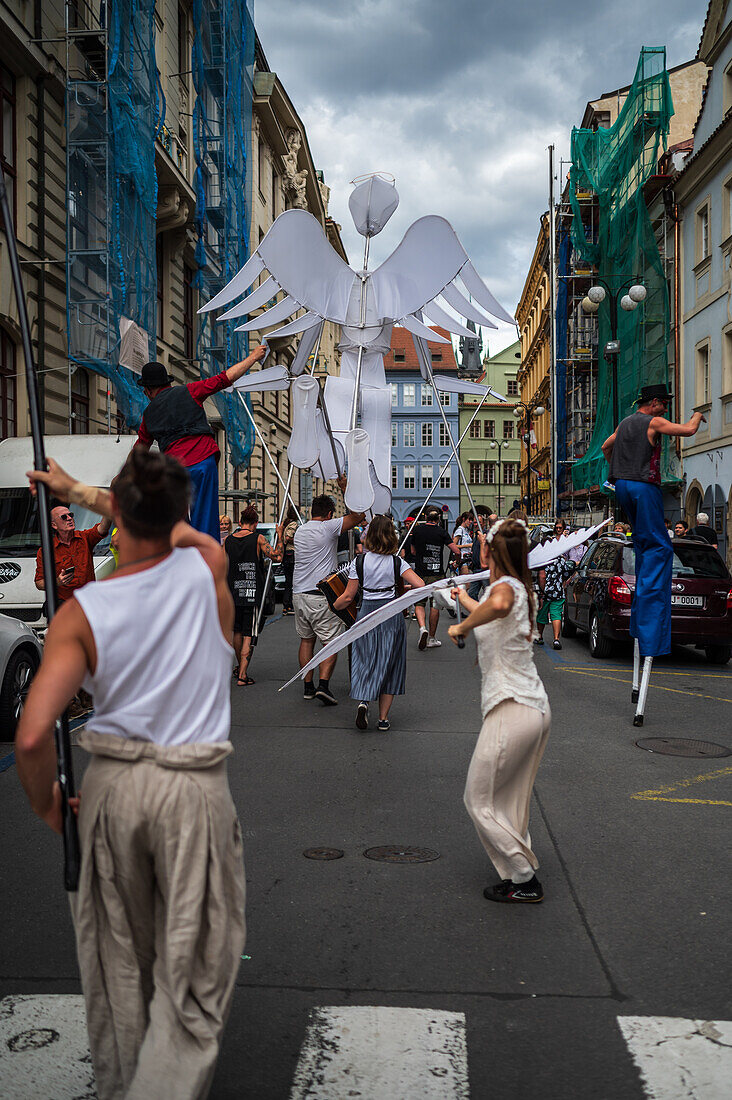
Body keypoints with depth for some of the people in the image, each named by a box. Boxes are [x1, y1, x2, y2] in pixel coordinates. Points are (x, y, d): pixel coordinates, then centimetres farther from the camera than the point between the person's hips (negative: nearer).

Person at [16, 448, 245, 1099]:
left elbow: (31, 736, -17)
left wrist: (45, 804, 2)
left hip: (112, 783, 2)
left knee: (117, 961, 21)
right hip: (194, 786, -2)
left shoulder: (80, 613, -10)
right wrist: (79, 490, 25)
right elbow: (168, 527, 16)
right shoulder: (207, 567, -9)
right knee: (193, 971, 7)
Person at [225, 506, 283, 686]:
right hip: (253, 593, -4)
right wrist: (279, 536, -1)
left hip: (233, 593, 4)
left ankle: (241, 668, 32)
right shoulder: (258, 539, -7)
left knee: (237, 632, 19)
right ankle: (242, 676, -7)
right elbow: (277, 556, -13)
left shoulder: (228, 541, 5)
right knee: (248, 636, -1)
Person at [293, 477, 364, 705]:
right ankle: (323, 684, -13)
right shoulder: (328, 528, -10)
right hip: (322, 595, -6)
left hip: (299, 593, 7)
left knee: (306, 639, 15)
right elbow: (357, 515, -9)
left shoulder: (300, 530, 12)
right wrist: (345, 489, -1)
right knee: (331, 642, -1)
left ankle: (308, 686, 17)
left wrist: (355, 523, 21)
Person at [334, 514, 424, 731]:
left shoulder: (359, 562, -4)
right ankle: (383, 719, 10)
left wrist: (331, 608, 14)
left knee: (364, 661, 11)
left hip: (366, 614, 0)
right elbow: (421, 585, -11)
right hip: (392, 615, 0)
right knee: (388, 664, 9)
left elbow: (348, 596, -2)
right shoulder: (397, 562, -3)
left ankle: (362, 700, -16)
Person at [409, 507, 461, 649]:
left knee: (419, 603, 8)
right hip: (437, 573, 0)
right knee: (435, 605, 9)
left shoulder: (417, 529, 1)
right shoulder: (441, 532, -3)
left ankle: (422, 628, -18)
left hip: (420, 573, 0)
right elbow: (457, 551, -6)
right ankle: (432, 638, 14)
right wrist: (454, 543, 15)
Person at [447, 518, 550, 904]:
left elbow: (499, 605, -43)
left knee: (480, 801, 5)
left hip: (511, 712, -9)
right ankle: (523, 871, 18)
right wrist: (467, 601, 56)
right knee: (512, 804, 17)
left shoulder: (504, 586, -15)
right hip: (538, 709, 9)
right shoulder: (522, 590, 13)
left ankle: (524, 882, 8)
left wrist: (461, 626, -26)